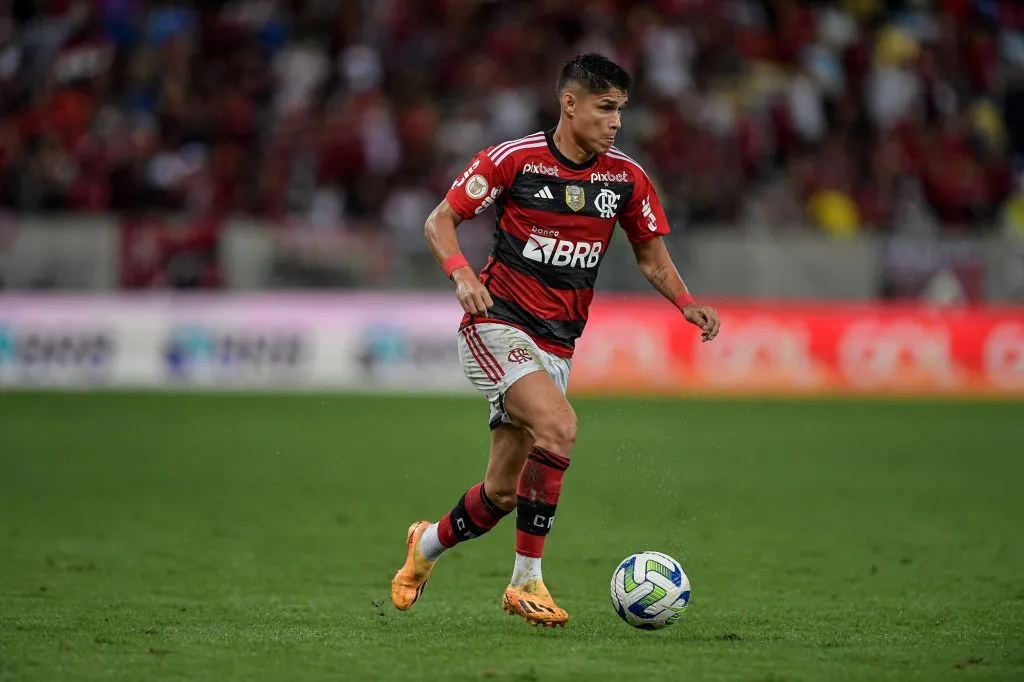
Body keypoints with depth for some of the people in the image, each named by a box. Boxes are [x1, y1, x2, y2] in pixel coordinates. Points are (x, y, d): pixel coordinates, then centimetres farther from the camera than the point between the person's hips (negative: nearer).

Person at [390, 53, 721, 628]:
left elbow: (653, 257, 14)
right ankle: (527, 580, -19)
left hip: (556, 345, 5)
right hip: (496, 325, -5)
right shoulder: (513, 160, -9)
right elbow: (440, 221, -2)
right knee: (559, 426, -29)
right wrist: (462, 274, -20)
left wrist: (688, 304, -5)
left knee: (503, 492, 6)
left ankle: (427, 546, 37)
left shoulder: (626, 178, 3)